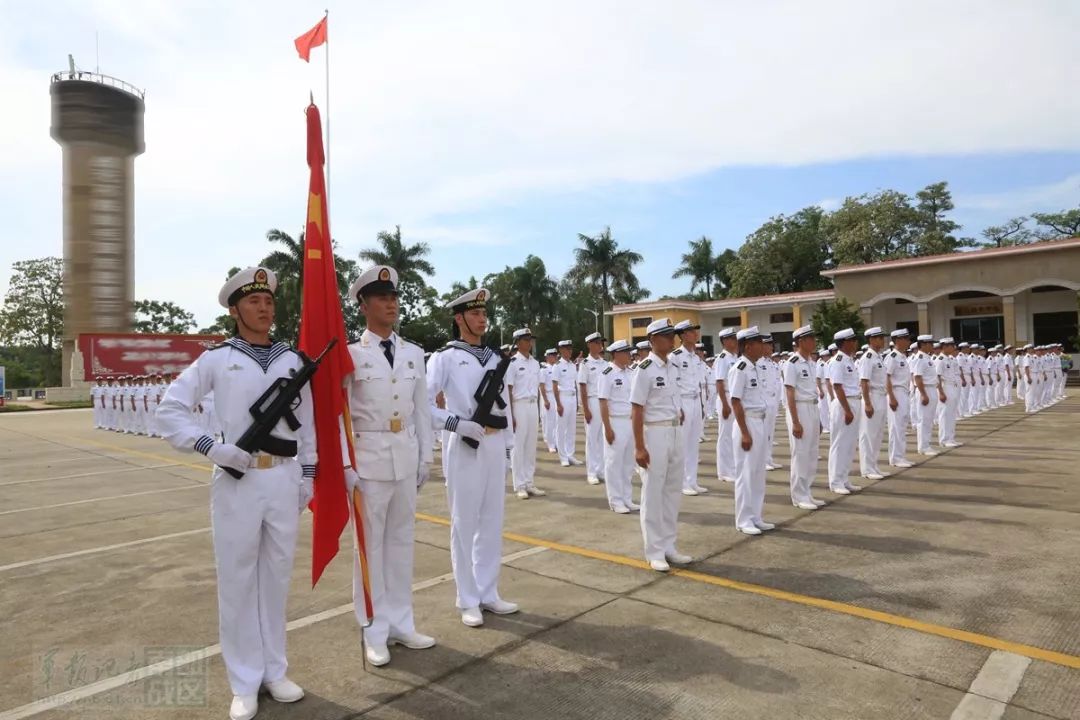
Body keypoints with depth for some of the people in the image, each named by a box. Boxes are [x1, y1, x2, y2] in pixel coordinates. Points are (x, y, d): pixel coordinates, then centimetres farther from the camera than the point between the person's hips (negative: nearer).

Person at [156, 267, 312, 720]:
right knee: (237, 581, 7)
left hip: (284, 479, 3)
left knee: (276, 577, 13)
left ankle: (274, 672, 29)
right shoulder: (216, 358, -1)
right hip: (237, 480, -2)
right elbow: (170, 411, -2)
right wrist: (212, 448, -13)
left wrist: (307, 479, 10)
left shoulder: (292, 360, 7)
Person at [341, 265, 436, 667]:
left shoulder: (414, 353, 8)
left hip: (407, 456, 4)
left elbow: (422, 409, 11)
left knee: (402, 541, 13)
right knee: (371, 544, 6)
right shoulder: (350, 355, -5)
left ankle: (400, 623, 27)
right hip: (368, 456, -4)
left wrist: (426, 456, 9)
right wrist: (345, 466, -10)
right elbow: (340, 414, -6)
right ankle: (374, 631, 19)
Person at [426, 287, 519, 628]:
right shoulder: (447, 358, -5)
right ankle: (468, 600, 18)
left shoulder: (495, 358, 12)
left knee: (492, 522, 13)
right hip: (465, 447, -6)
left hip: (495, 446, 6)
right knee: (465, 524, 4)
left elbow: (505, 405, 14)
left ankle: (488, 593, 27)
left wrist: (507, 446, 12)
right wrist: (459, 424, -19)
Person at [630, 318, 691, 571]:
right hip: (655, 433, -8)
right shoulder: (645, 369, -14)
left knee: (673, 492, 14)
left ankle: (668, 546, 27)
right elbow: (636, 410, -16)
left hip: (676, 432, 8)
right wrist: (639, 447, -20)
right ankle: (654, 552, 13)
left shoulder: (672, 367, 9)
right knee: (653, 494, 2)